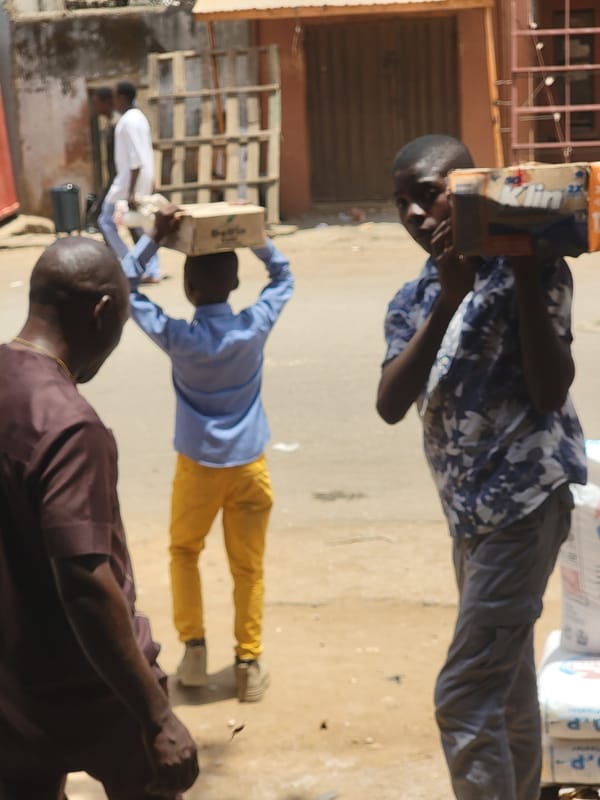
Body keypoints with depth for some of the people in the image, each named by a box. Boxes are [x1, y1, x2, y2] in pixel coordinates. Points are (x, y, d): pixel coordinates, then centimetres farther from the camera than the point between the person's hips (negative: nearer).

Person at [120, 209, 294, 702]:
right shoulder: (255, 328, -12)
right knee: (248, 566, 11)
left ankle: (194, 645, 15)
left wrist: (155, 237, -11)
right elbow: (283, 277, 8)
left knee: (184, 551, 22)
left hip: (198, 467, -1)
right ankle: (249, 663, 16)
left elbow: (125, 286, -4)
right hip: (249, 466, 1)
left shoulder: (177, 338, -16)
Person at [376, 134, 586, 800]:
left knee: (464, 699, -11)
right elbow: (391, 406, -10)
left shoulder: (529, 270, -9)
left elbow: (550, 392, -19)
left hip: (526, 500, -7)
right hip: (471, 509, 7)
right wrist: (448, 299, -19)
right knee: (505, 686, 20)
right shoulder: (412, 302, 8)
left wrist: (524, 278, -23)